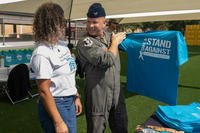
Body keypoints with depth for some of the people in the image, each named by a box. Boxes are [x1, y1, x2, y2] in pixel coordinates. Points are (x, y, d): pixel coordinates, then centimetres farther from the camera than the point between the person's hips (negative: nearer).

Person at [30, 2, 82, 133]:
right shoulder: (42, 53, -22)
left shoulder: (62, 44, 2)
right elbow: (44, 91, -21)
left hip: (70, 102, 8)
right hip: (55, 104, -8)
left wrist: (76, 97, 14)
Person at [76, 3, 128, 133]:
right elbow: (107, 60, -25)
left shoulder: (109, 35, 6)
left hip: (117, 93, 6)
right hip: (98, 96, -6)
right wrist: (115, 42, -11)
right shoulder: (84, 42, -16)